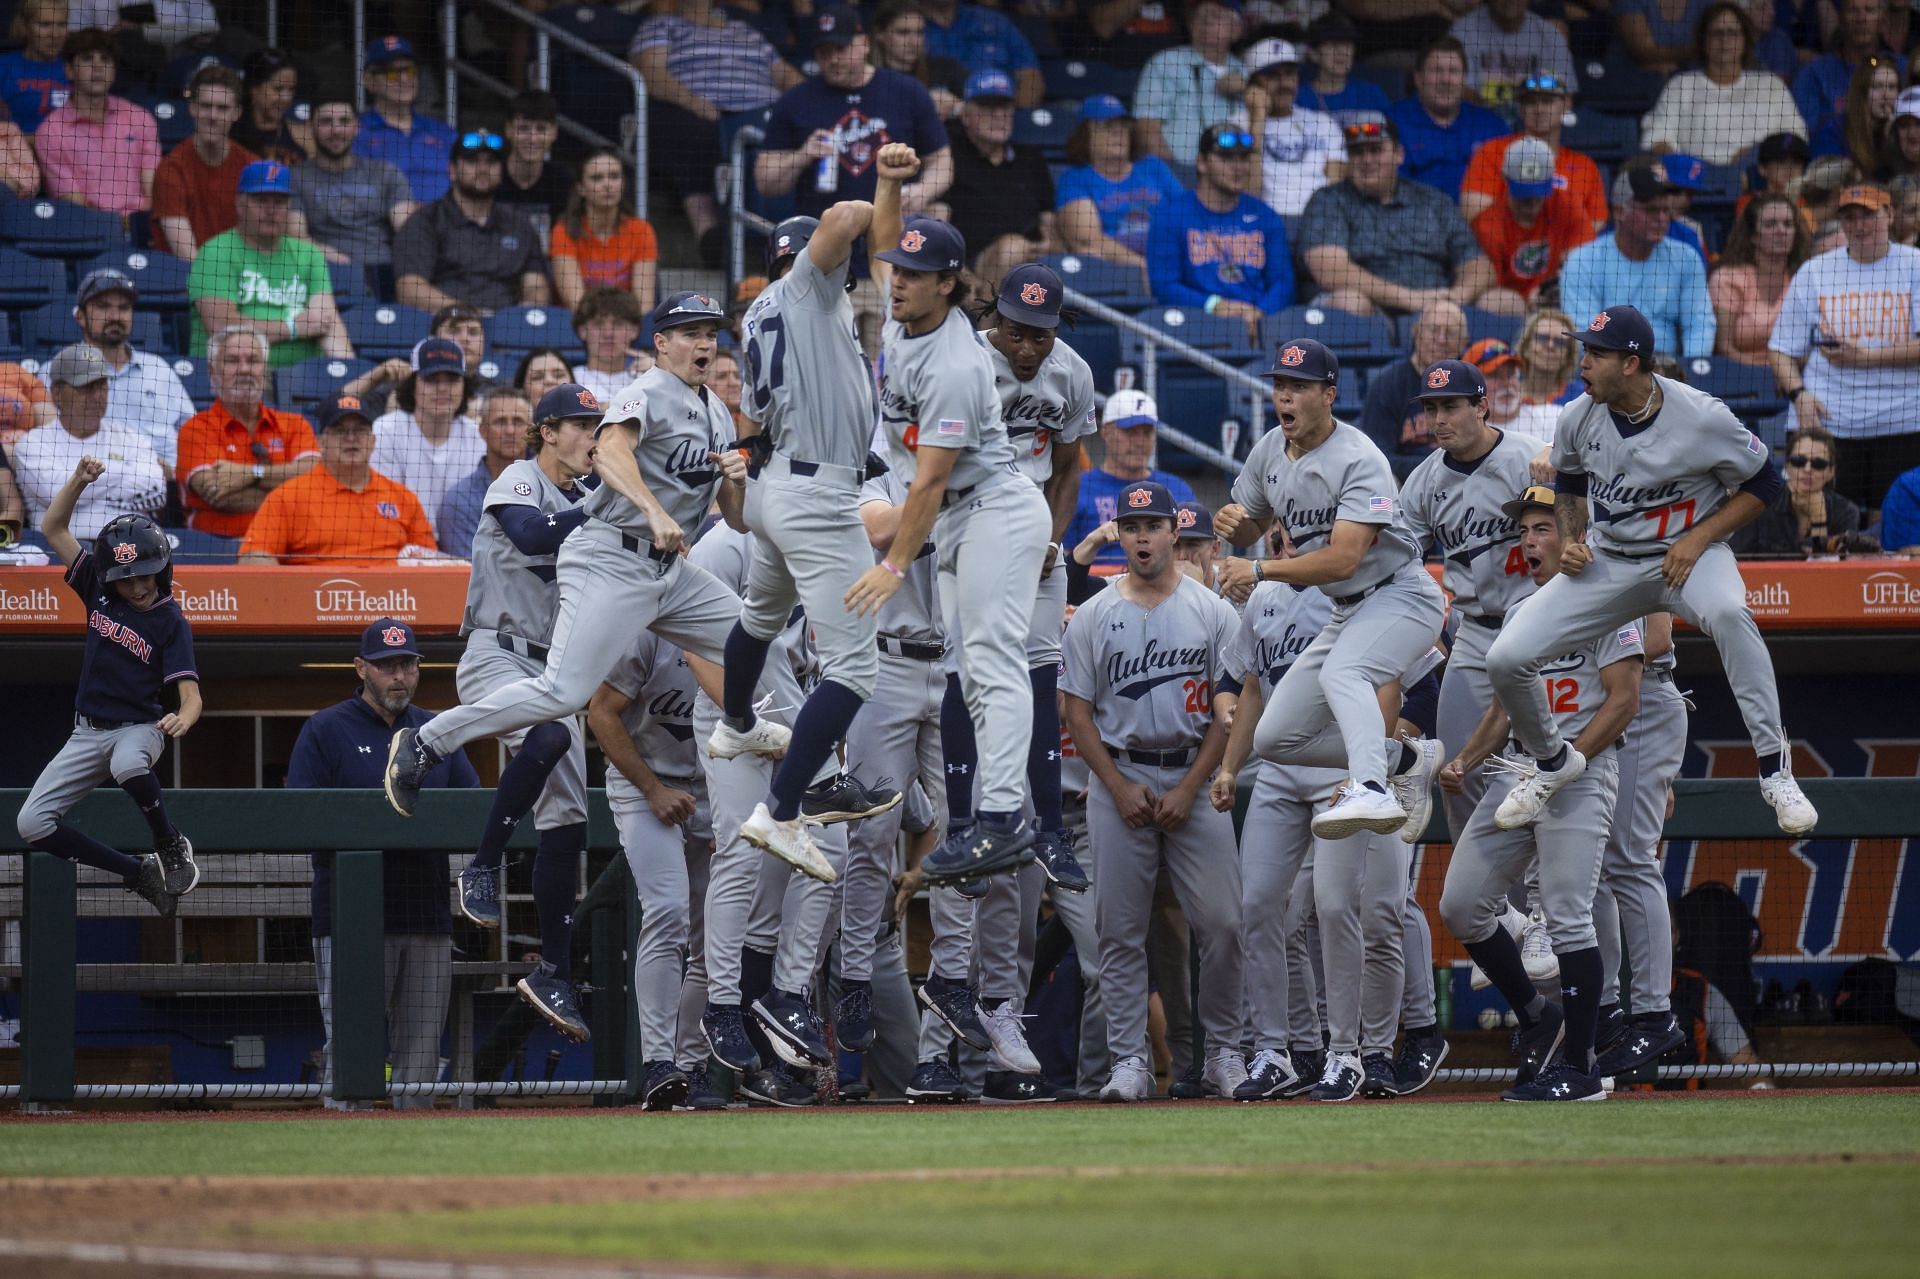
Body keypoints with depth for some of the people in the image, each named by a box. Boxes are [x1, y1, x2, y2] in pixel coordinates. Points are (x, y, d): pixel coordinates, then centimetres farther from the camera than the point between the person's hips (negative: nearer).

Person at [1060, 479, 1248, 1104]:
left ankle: (1223, 1052, 6)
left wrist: (1188, 788, -8)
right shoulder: (1093, 617, 7)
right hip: (1118, 781, 0)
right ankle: (1128, 1062, 1)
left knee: (1221, 922, -7)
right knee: (1120, 929, -2)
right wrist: (1121, 788, -7)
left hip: (1194, 780, 0)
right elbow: (1076, 711, 5)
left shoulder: (1213, 612, 5)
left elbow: (1228, 711, 2)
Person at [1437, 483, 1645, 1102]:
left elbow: (1623, 700, -11)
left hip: (1583, 771, -8)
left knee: (1567, 916, -13)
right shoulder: (1520, 612, 21)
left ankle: (1578, 1067, -7)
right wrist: (1464, 761, 8)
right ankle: (1537, 1019, 17)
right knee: (1461, 905, 2)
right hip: (1517, 773, 8)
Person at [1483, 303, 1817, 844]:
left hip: (1688, 556, -4)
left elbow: (1763, 484, -7)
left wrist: (1697, 539, -18)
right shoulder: (1578, 419, -6)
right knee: (1506, 659, -8)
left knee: (1728, 612, -40)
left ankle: (1774, 769, -33)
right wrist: (1571, 539, -3)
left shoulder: (1703, 418, -19)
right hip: (1607, 562, 4)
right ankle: (1552, 760, 23)